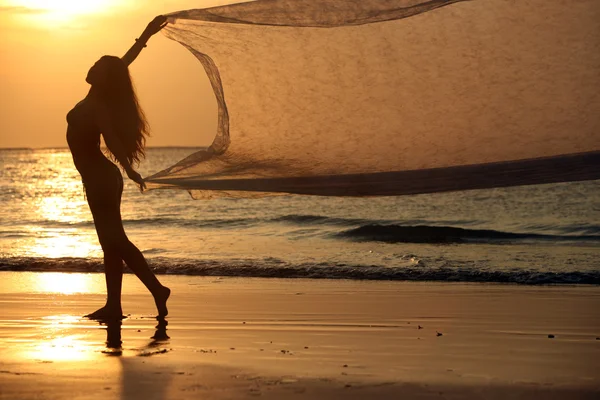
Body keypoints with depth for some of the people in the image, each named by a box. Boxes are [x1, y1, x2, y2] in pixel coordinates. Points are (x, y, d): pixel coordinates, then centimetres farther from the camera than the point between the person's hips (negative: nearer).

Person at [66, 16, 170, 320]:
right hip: (100, 178, 9)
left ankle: (157, 290, -10)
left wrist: (129, 170, -41)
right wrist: (147, 34, 21)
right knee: (112, 242, 7)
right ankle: (113, 305, 8)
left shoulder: (95, 104, -16)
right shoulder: (98, 98, 6)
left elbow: (111, 136, -30)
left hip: (100, 179, -9)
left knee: (115, 241, -8)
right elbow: (127, 59, 14)